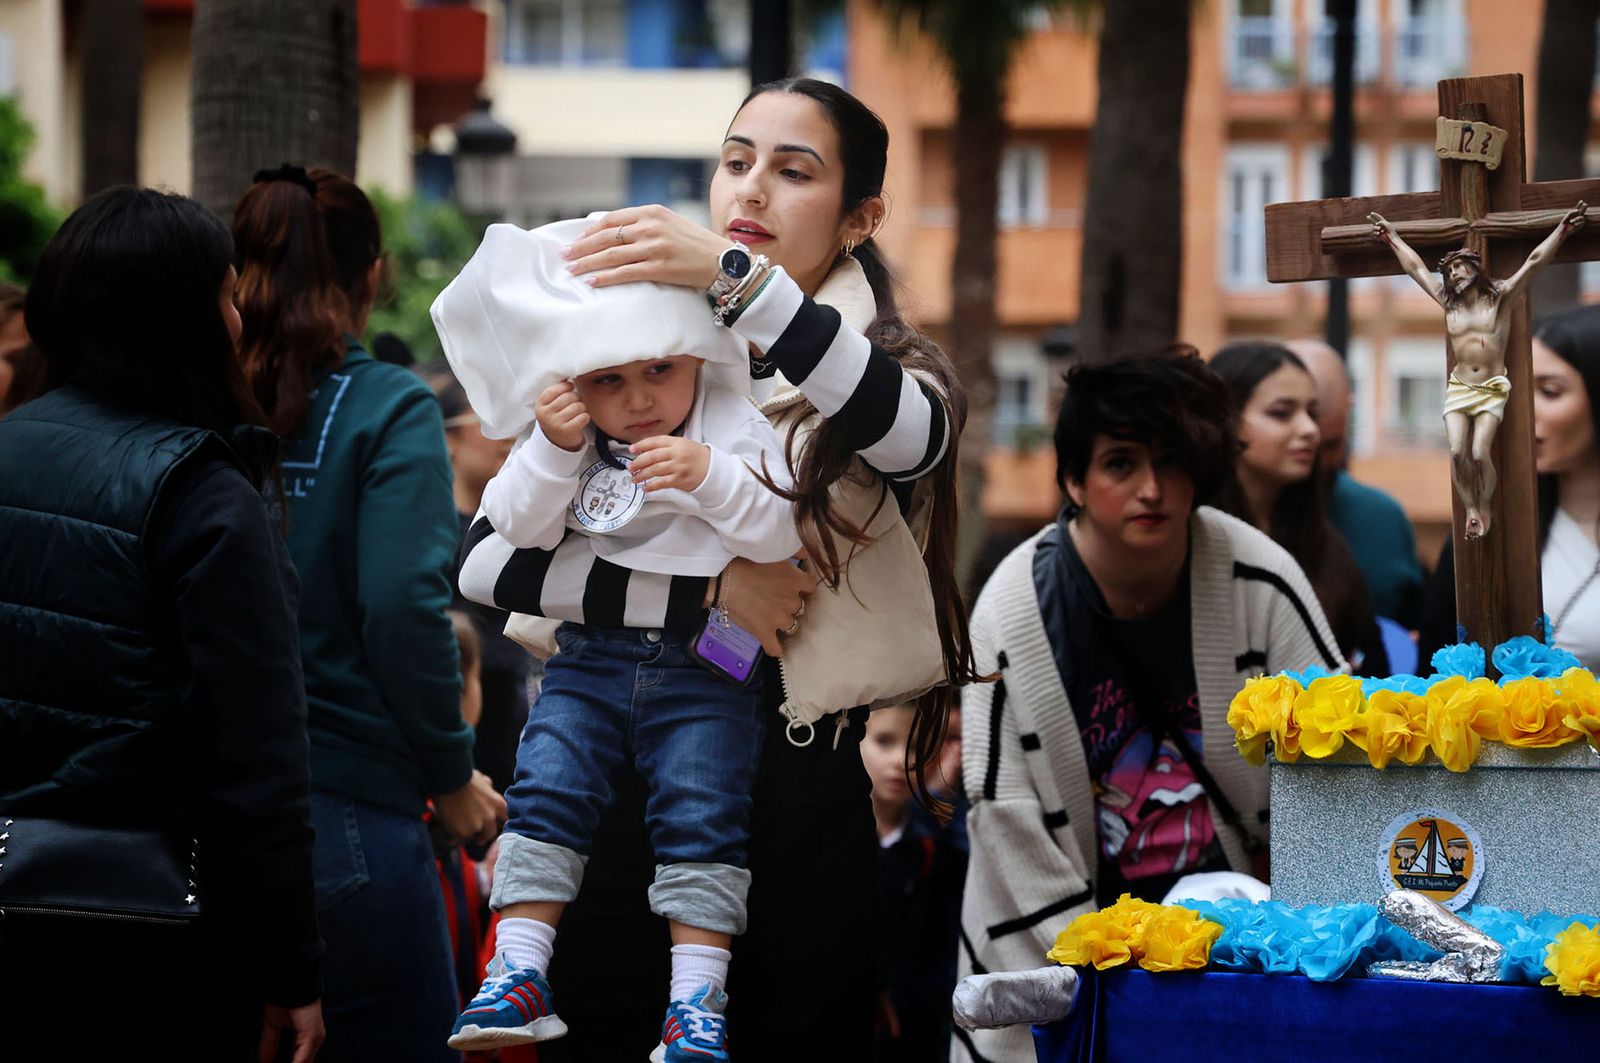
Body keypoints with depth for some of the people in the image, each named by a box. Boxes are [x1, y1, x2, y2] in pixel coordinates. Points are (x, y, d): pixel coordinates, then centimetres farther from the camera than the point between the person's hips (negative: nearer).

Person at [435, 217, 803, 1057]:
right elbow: (520, 530, -3)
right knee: (545, 788, -10)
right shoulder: (567, 440, 3)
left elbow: (783, 533, -16)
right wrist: (552, 452, -19)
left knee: (701, 812, -13)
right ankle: (518, 974, -8)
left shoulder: (734, 432, -6)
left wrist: (711, 477, -31)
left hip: (704, 663, -3)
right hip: (593, 650, 3)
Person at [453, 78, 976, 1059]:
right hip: (618, 793, 2)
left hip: (793, 805, -2)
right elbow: (488, 561, -5)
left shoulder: (896, 376, 4)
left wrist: (732, 275, -35)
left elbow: (909, 433, -24)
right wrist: (703, 594, -15)